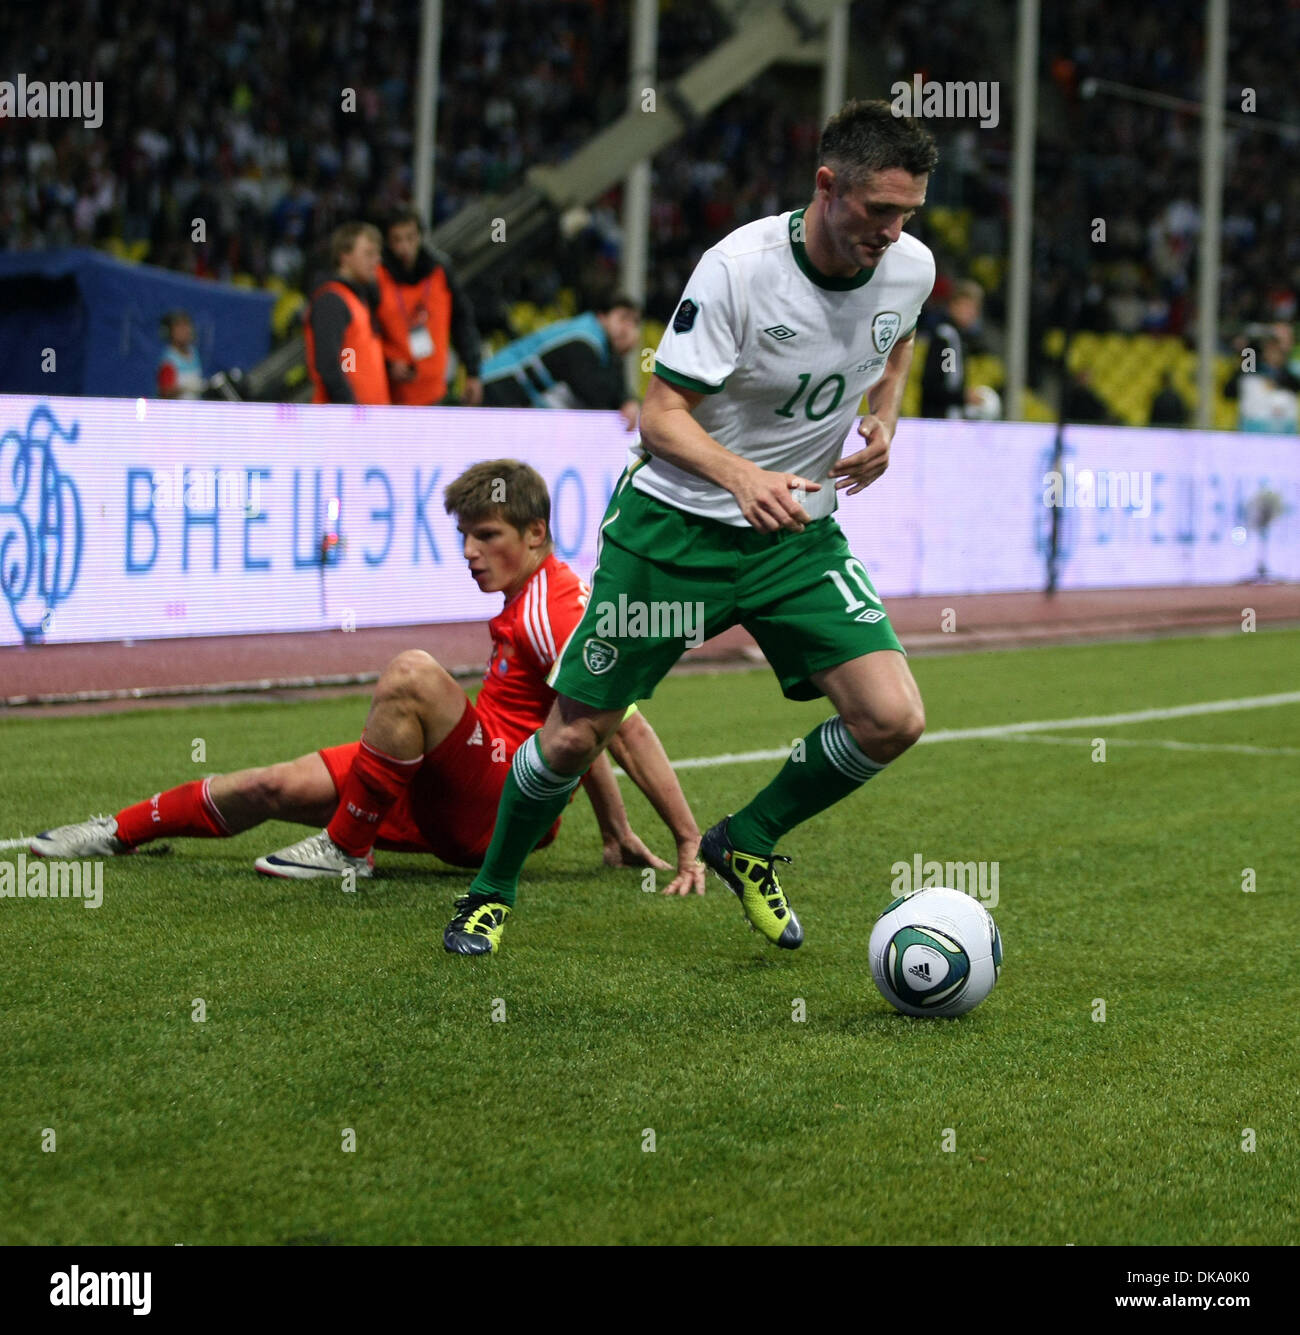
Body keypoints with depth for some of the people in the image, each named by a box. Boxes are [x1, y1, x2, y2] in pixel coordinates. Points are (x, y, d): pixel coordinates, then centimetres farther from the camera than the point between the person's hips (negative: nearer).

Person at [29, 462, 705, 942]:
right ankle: (121, 831, 22)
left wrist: (690, 844, -26)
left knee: (411, 672, -30)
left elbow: (627, 728, -22)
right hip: (460, 798, 10)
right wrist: (618, 837, 22)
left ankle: (345, 849, -18)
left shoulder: (553, 610, -17)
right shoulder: (527, 600, 15)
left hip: (504, 803, -10)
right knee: (278, 786, 5)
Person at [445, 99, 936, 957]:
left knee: (892, 720, -12)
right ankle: (493, 890, 26)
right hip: (674, 523, -4)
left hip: (797, 531, 4)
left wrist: (884, 420, 0)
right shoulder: (741, 266, -23)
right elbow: (662, 416, -20)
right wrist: (742, 477, -38)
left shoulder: (911, 268, -7)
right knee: (576, 733, -1)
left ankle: (748, 846, 13)